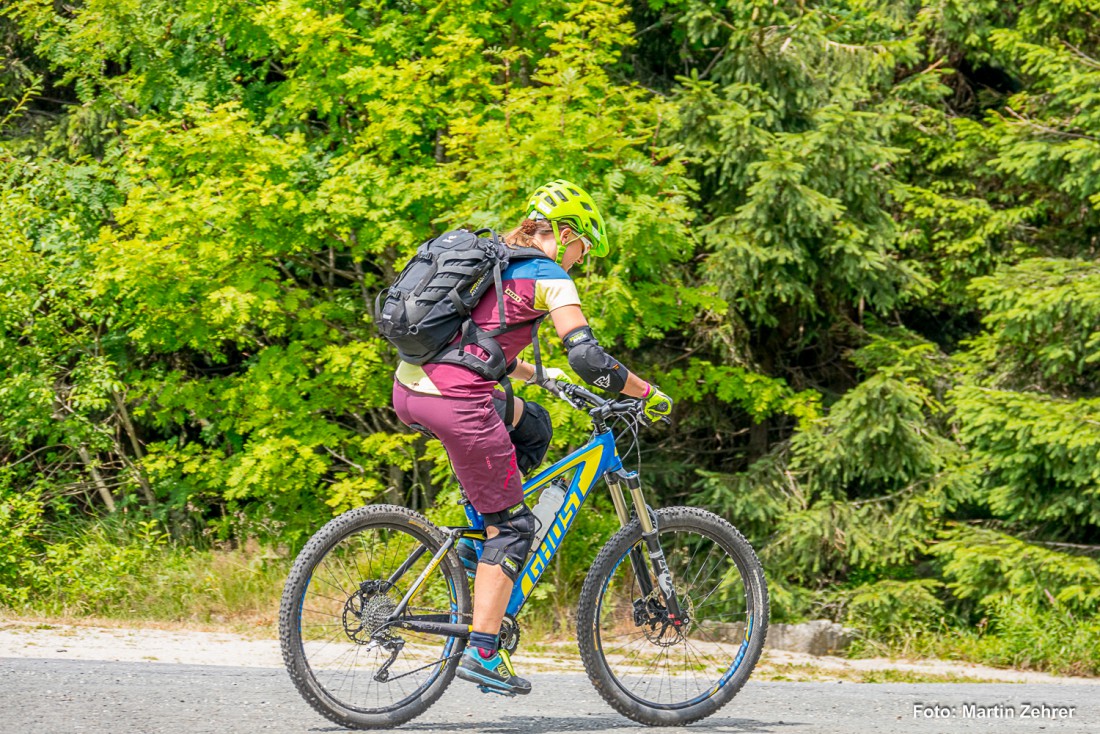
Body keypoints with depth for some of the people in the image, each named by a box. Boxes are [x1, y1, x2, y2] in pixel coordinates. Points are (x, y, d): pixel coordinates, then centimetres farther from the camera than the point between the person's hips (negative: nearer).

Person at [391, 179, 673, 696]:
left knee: (532, 427, 29)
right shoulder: (547, 275, -2)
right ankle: (482, 653, -2)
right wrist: (650, 394, 2)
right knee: (513, 525, 4)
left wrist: (544, 375, 40)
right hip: (455, 403, -8)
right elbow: (588, 357, -11)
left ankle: (484, 526, 22)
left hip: (408, 390, 8)